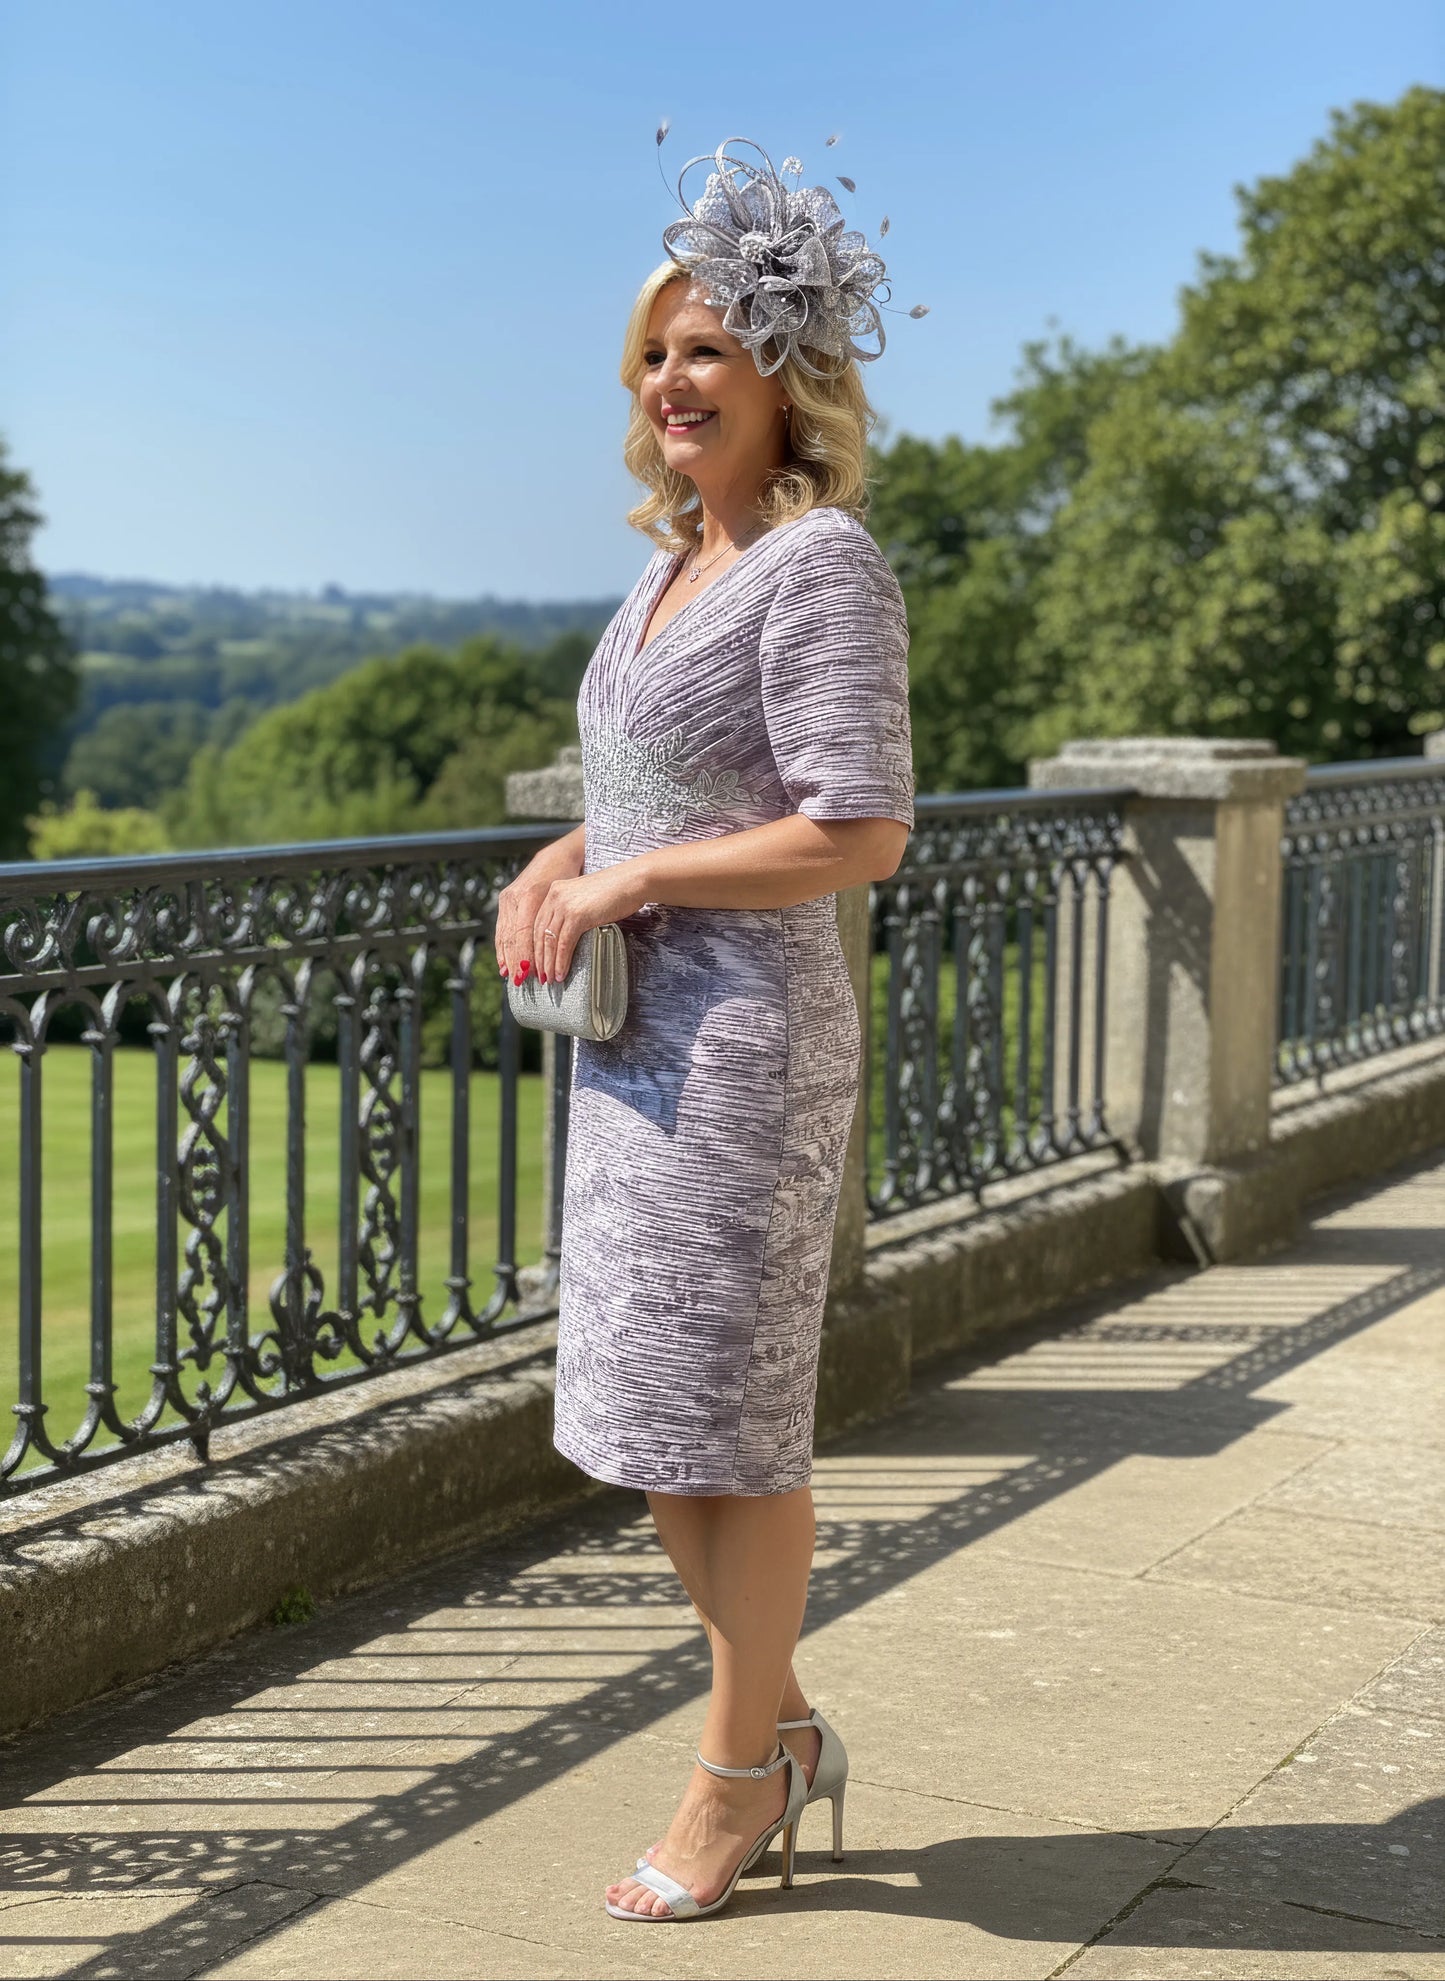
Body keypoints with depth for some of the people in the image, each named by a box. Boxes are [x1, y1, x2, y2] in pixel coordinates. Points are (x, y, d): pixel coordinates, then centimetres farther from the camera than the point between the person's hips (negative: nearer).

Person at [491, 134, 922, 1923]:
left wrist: (628, 881, -14)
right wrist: (558, 865, 5)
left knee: (724, 1413, 2)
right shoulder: (679, 563, 13)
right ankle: (782, 1727, 30)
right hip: (636, 1036, 9)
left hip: (746, 1039, -9)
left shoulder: (824, 565, -13)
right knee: (644, 1406, 14)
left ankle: (738, 1775, 19)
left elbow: (859, 836, -20)